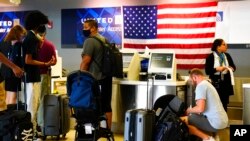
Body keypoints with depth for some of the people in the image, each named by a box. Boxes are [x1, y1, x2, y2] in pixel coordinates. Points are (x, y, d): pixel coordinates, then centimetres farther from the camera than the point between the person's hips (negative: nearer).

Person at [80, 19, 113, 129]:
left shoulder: (90, 41, -13)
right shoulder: (104, 39, 14)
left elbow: (85, 61, -19)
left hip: (95, 79, -9)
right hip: (106, 77, 9)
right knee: (106, 105, 10)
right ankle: (108, 129, 15)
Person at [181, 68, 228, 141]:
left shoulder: (200, 86, -11)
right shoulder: (207, 83, 20)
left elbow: (200, 108, -20)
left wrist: (189, 110, -1)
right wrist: (192, 110, 27)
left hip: (215, 122, -10)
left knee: (182, 120, -11)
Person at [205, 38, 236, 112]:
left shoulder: (227, 56, 5)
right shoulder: (211, 57, -8)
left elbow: (233, 66, 13)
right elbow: (207, 71, -11)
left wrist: (231, 68, -9)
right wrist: (217, 69, -23)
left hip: (226, 82, 4)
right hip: (215, 82, -4)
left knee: (225, 102, 9)